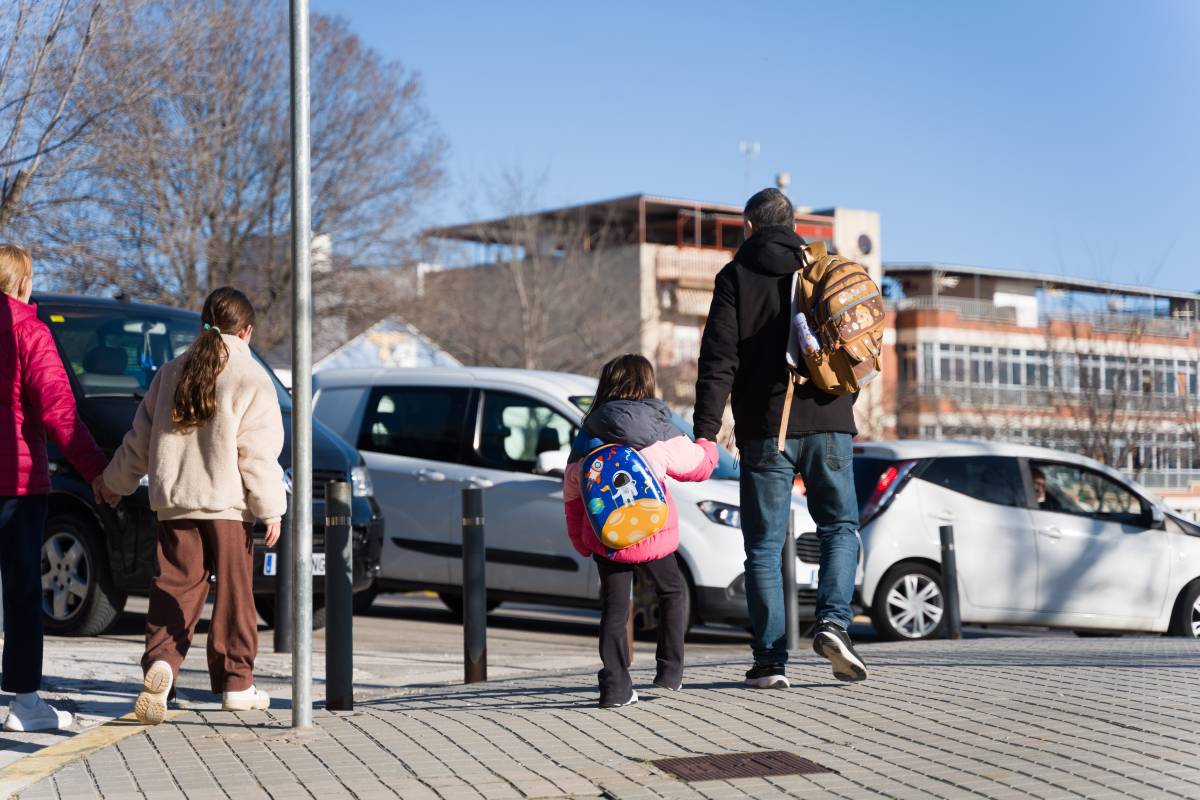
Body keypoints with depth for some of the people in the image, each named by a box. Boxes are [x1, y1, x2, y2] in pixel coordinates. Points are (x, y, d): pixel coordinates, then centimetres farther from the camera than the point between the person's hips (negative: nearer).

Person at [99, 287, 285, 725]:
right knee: (234, 592, 5)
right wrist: (270, 508, -7)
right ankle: (236, 683, 10)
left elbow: (140, 438, 16)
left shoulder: (170, 372, 11)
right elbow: (258, 454, -10)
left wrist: (114, 481, 28)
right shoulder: (249, 378, -5)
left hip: (174, 503, 4)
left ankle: (160, 660, -18)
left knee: (174, 587, 4)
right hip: (229, 504, -4)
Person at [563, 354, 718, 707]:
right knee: (673, 592, 20)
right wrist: (707, 448, 33)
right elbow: (697, 465, 9)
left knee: (613, 609, 7)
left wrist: (581, 542, 18)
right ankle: (670, 671, 16)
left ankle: (615, 685, -3)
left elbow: (571, 492, 8)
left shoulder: (588, 437, 6)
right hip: (651, 535, -2)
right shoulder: (658, 430, -3)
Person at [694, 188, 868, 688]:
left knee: (764, 547, 3)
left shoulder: (735, 277, 2)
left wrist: (706, 431, -8)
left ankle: (770, 661, 1)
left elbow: (719, 359, -7)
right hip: (828, 424, 2)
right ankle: (833, 622, -6)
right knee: (840, 527, 16)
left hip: (765, 431, -2)